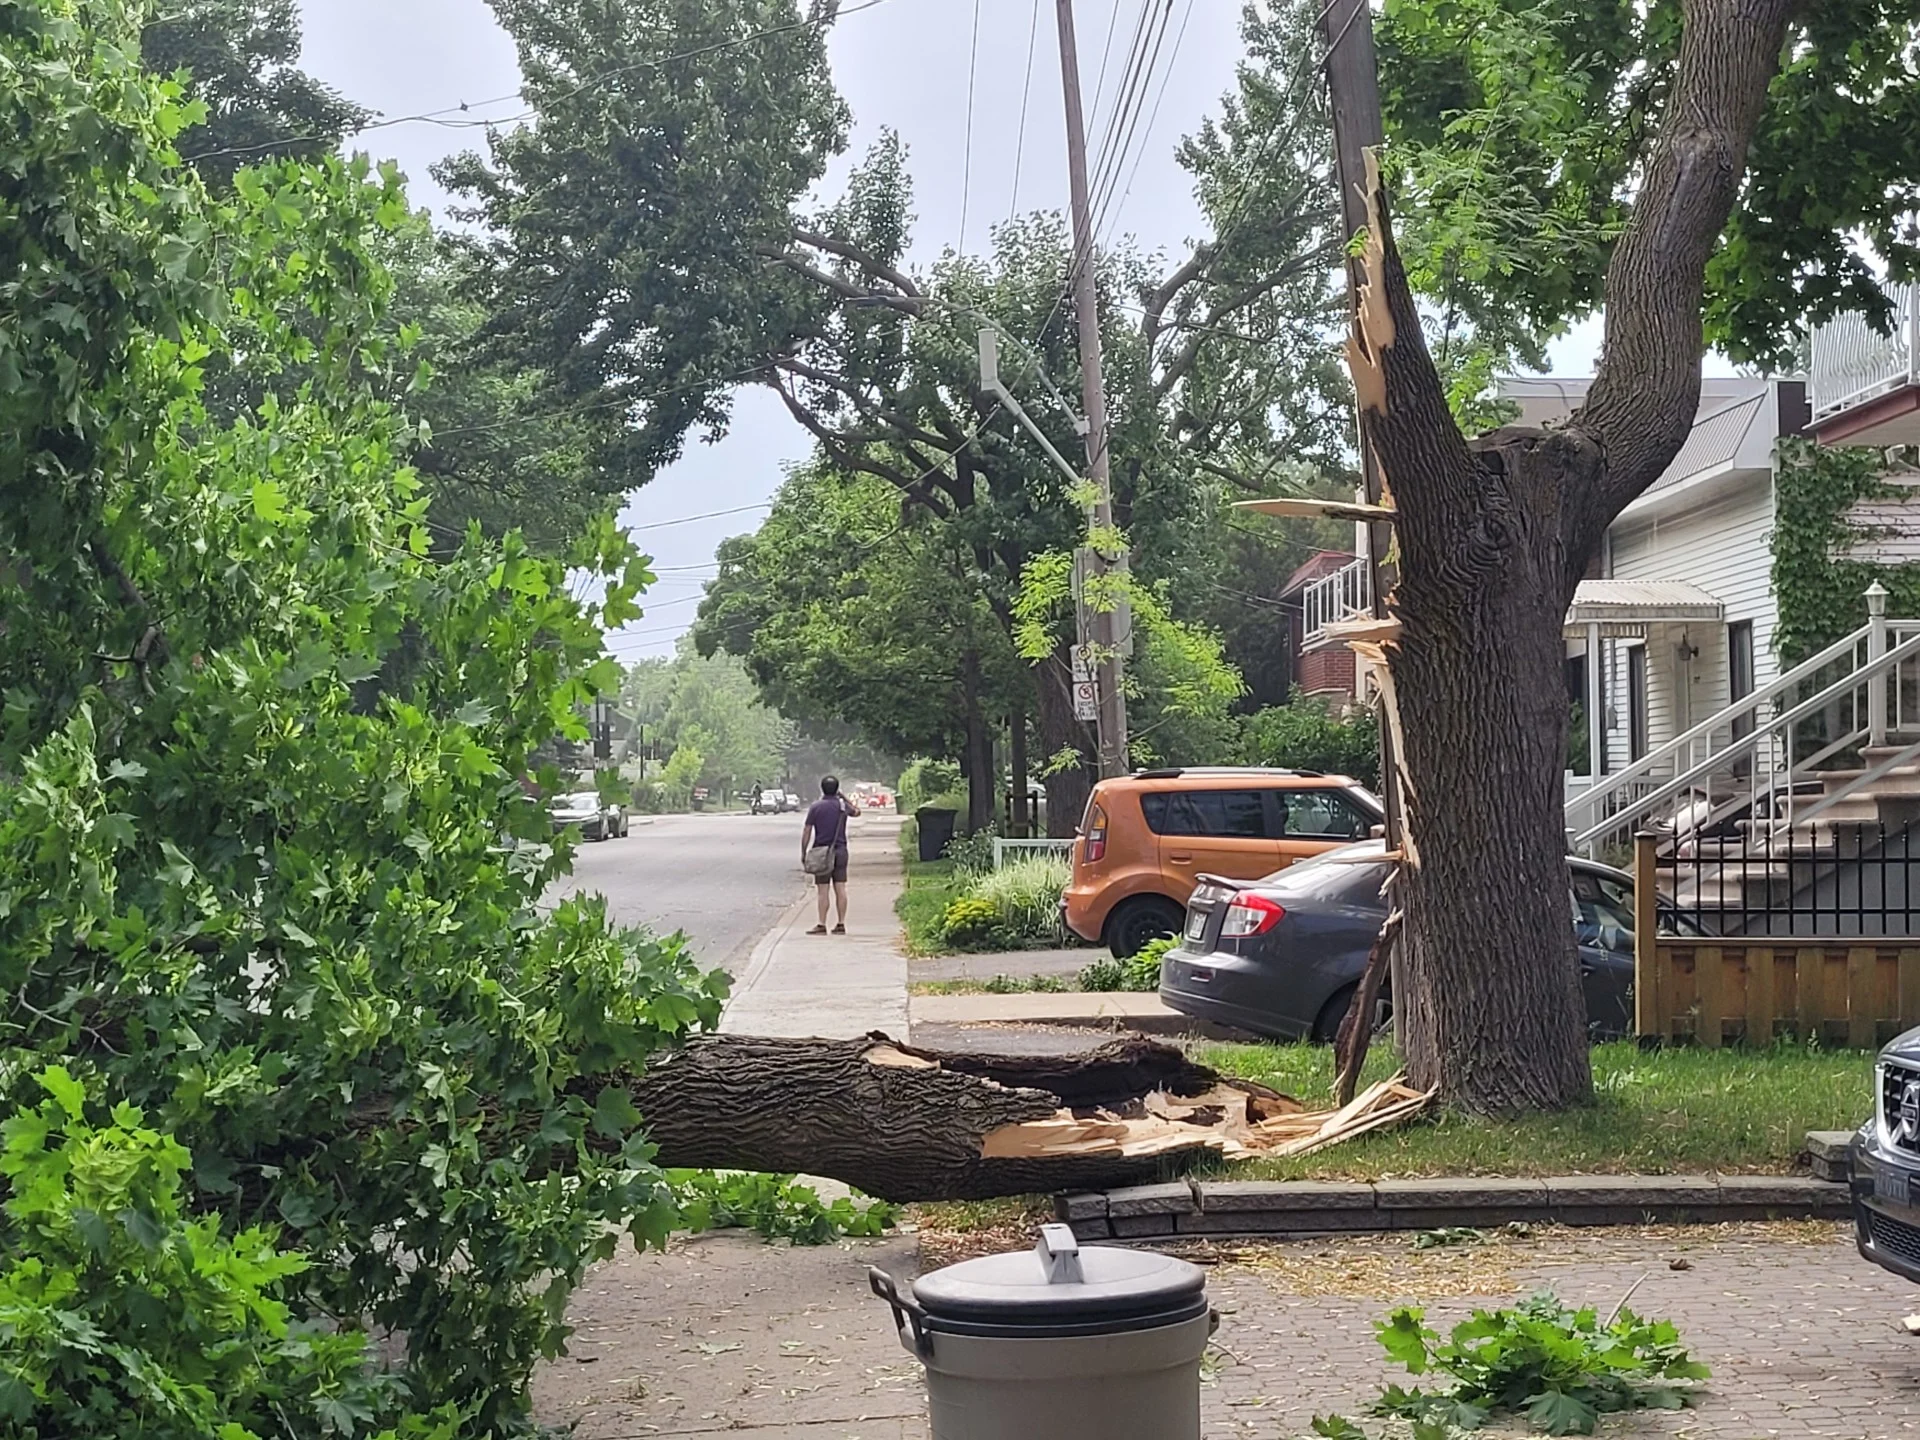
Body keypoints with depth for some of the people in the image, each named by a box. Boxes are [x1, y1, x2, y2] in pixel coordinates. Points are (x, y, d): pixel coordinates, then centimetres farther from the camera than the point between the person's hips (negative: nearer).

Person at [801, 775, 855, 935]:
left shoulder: (815, 807, -7)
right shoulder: (842, 805, 3)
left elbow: (806, 831, -7)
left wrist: (803, 852, 0)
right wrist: (843, 797, 27)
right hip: (840, 851, 3)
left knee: (822, 891, -3)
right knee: (840, 889, 5)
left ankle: (822, 925, -4)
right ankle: (841, 924, 6)